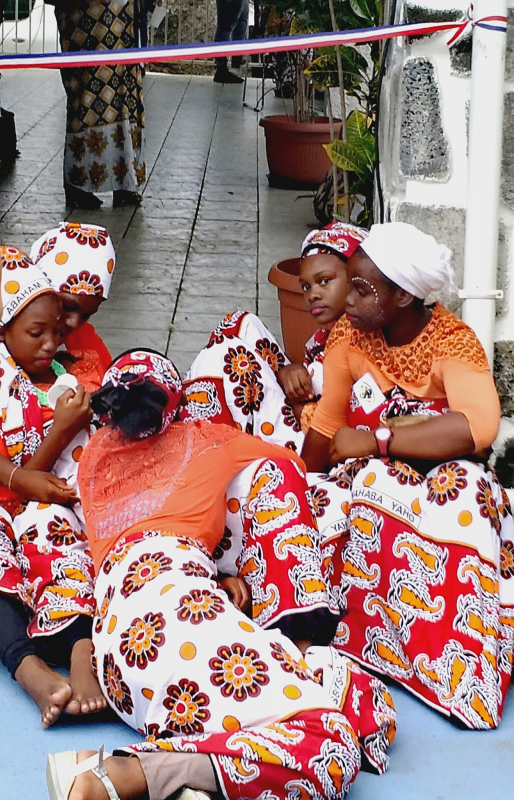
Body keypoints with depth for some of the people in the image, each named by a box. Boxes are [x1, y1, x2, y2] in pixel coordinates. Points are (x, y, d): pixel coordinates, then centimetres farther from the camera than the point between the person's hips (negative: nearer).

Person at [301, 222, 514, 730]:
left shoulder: (451, 341, -16)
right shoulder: (350, 336, -3)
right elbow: (326, 429, 4)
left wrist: (376, 439, -29)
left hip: (441, 476, -4)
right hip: (366, 478, 4)